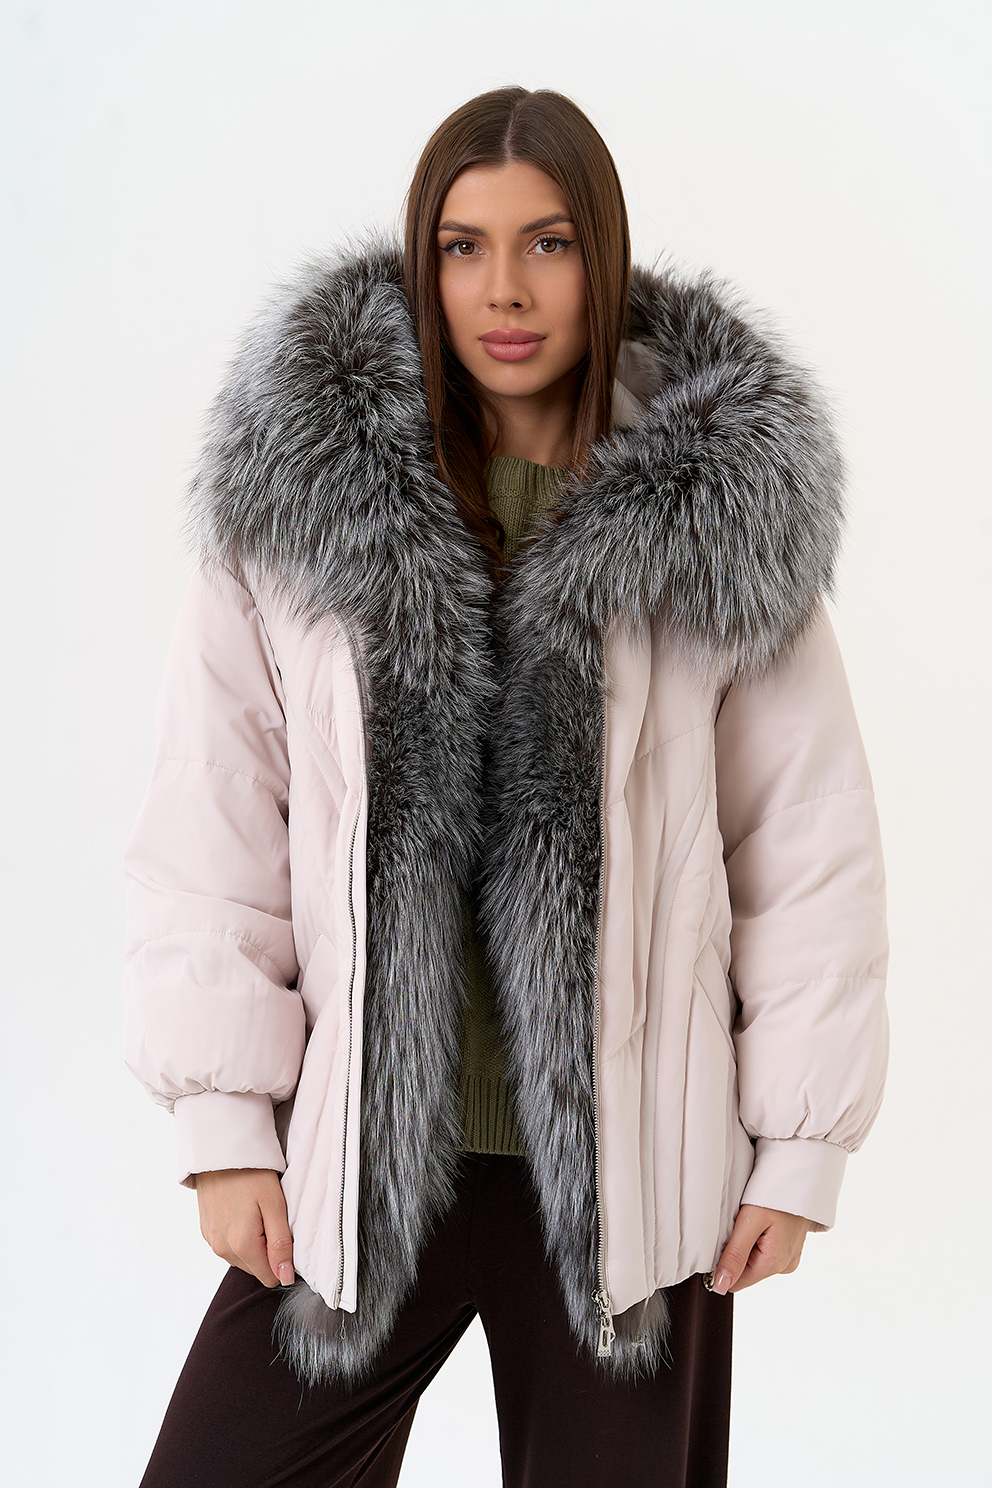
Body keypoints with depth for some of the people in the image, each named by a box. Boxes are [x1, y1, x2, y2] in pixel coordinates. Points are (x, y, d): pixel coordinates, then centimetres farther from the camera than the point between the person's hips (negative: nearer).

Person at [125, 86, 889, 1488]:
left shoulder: (720, 516, -2)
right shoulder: (299, 493, -2)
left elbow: (813, 844, 2)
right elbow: (211, 832, 0)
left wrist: (800, 1144, 1)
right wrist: (224, 1117, -3)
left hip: (630, 1172, 0)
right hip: (362, 1161, 1)